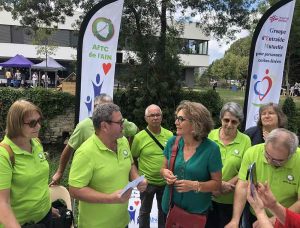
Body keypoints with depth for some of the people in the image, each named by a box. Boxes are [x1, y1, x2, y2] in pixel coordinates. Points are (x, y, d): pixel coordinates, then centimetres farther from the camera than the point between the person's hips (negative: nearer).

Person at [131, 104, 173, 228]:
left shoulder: (169, 135, -6)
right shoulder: (139, 137, -13)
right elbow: (132, 159, -2)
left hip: (166, 181, 3)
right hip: (147, 182, -2)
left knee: (164, 211, 22)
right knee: (145, 211, 18)